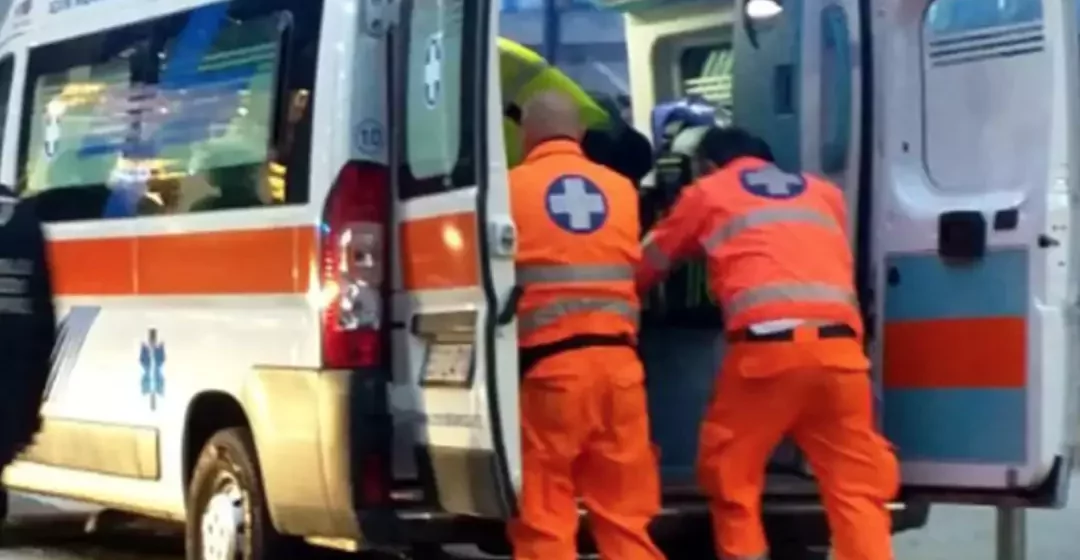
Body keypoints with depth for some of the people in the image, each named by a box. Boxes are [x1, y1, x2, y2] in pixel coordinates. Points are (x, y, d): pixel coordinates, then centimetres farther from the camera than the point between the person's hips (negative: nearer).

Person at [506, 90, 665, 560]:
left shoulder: (512, 187, 1)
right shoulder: (621, 188, 10)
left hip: (549, 365, -3)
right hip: (618, 361, 4)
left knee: (544, 515, 2)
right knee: (625, 511, 11)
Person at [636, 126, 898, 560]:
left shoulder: (707, 192, 20)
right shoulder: (825, 192, 28)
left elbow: (648, 264, 30)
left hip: (767, 346, -3)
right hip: (839, 347, 3)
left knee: (728, 475, 13)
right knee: (858, 484, 8)